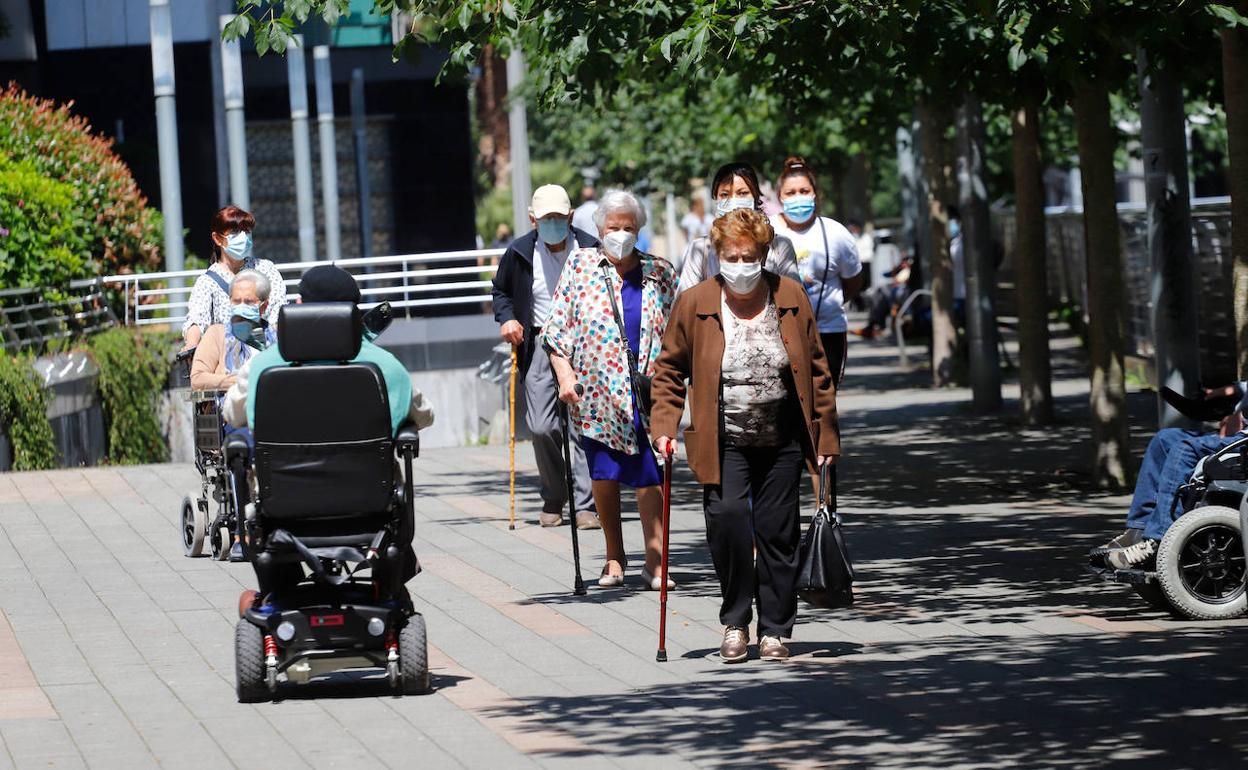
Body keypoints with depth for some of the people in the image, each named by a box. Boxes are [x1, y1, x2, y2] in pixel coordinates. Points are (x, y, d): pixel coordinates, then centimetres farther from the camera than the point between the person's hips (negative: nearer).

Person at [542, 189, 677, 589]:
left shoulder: (660, 273, 9)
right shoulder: (581, 264, 6)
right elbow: (557, 327, 4)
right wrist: (565, 374, -7)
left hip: (648, 393, 0)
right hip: (598, 391, 0)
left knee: (651, 477, -7)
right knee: (603, 475, 6)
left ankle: (654, 560, -3)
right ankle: (614, 556, 19)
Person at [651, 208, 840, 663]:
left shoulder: (790, 297, 1)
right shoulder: (694, 303, -2)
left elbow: (817, 369, 7)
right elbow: (670, 369, 6)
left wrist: (826, 434, 5)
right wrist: (665, 427, -5)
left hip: (782, 441, 2)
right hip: (724, 442, -2)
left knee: (777, 532, 4)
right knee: (727, 517, -19)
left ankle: (774, 630, 17)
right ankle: (735, 622, -3)